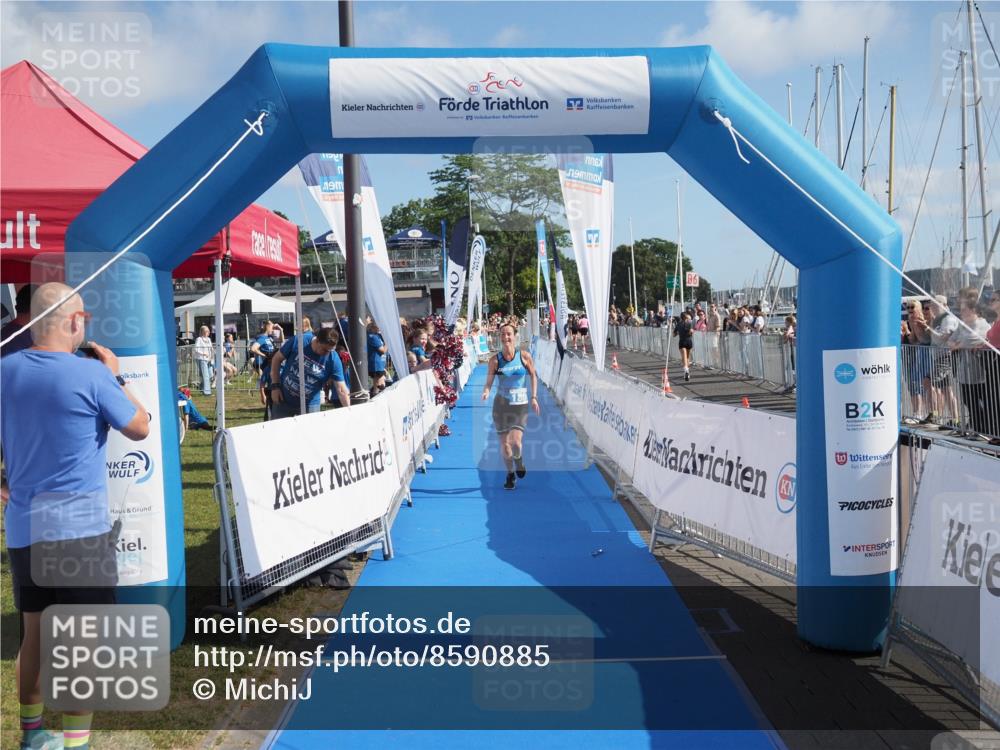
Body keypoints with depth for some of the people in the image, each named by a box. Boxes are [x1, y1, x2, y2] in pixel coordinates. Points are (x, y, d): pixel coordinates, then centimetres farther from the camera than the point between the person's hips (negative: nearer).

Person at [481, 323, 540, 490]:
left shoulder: (524, 355, -6)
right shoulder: (495, 360, -6)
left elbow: (533, 375, 6)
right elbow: (489, 382, -4)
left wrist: (534, 397, 2)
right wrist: (486, 392, -26)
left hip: (520, 404, -1)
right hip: (501, 404, 1)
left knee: (516, 441, -15)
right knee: (504, 443, 5)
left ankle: (519, 462, 19)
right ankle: (510, 474, 28)